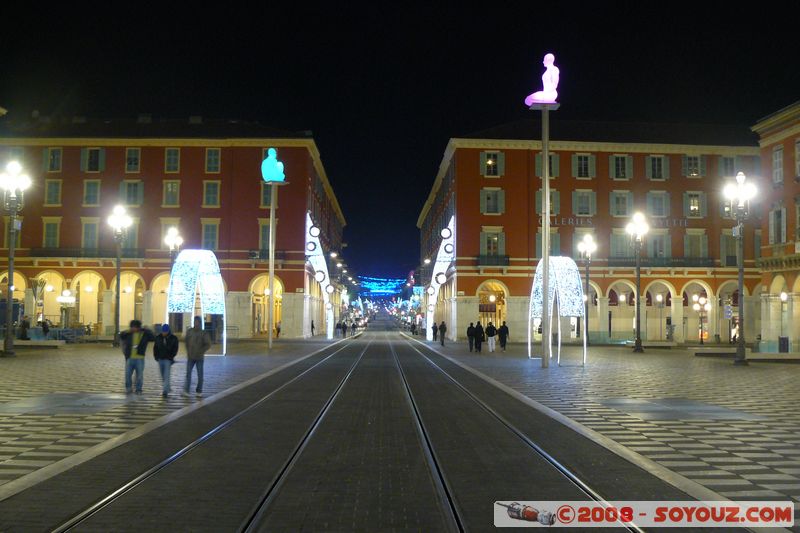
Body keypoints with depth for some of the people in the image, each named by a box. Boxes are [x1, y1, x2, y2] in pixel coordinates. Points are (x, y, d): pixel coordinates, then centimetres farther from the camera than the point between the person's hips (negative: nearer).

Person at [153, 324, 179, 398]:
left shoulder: (173, 338, -4)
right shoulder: (158, 338, 3)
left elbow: (175, 349, -2)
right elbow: (155, 347, 10)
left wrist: (171, 357, -11)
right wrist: (156, 356, 1)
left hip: (168, 360, -4)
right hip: (160, 359, 4)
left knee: (166, 376, -12)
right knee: (163, 376, 11)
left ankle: (165, 391, -14)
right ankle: (167, 388, 27)